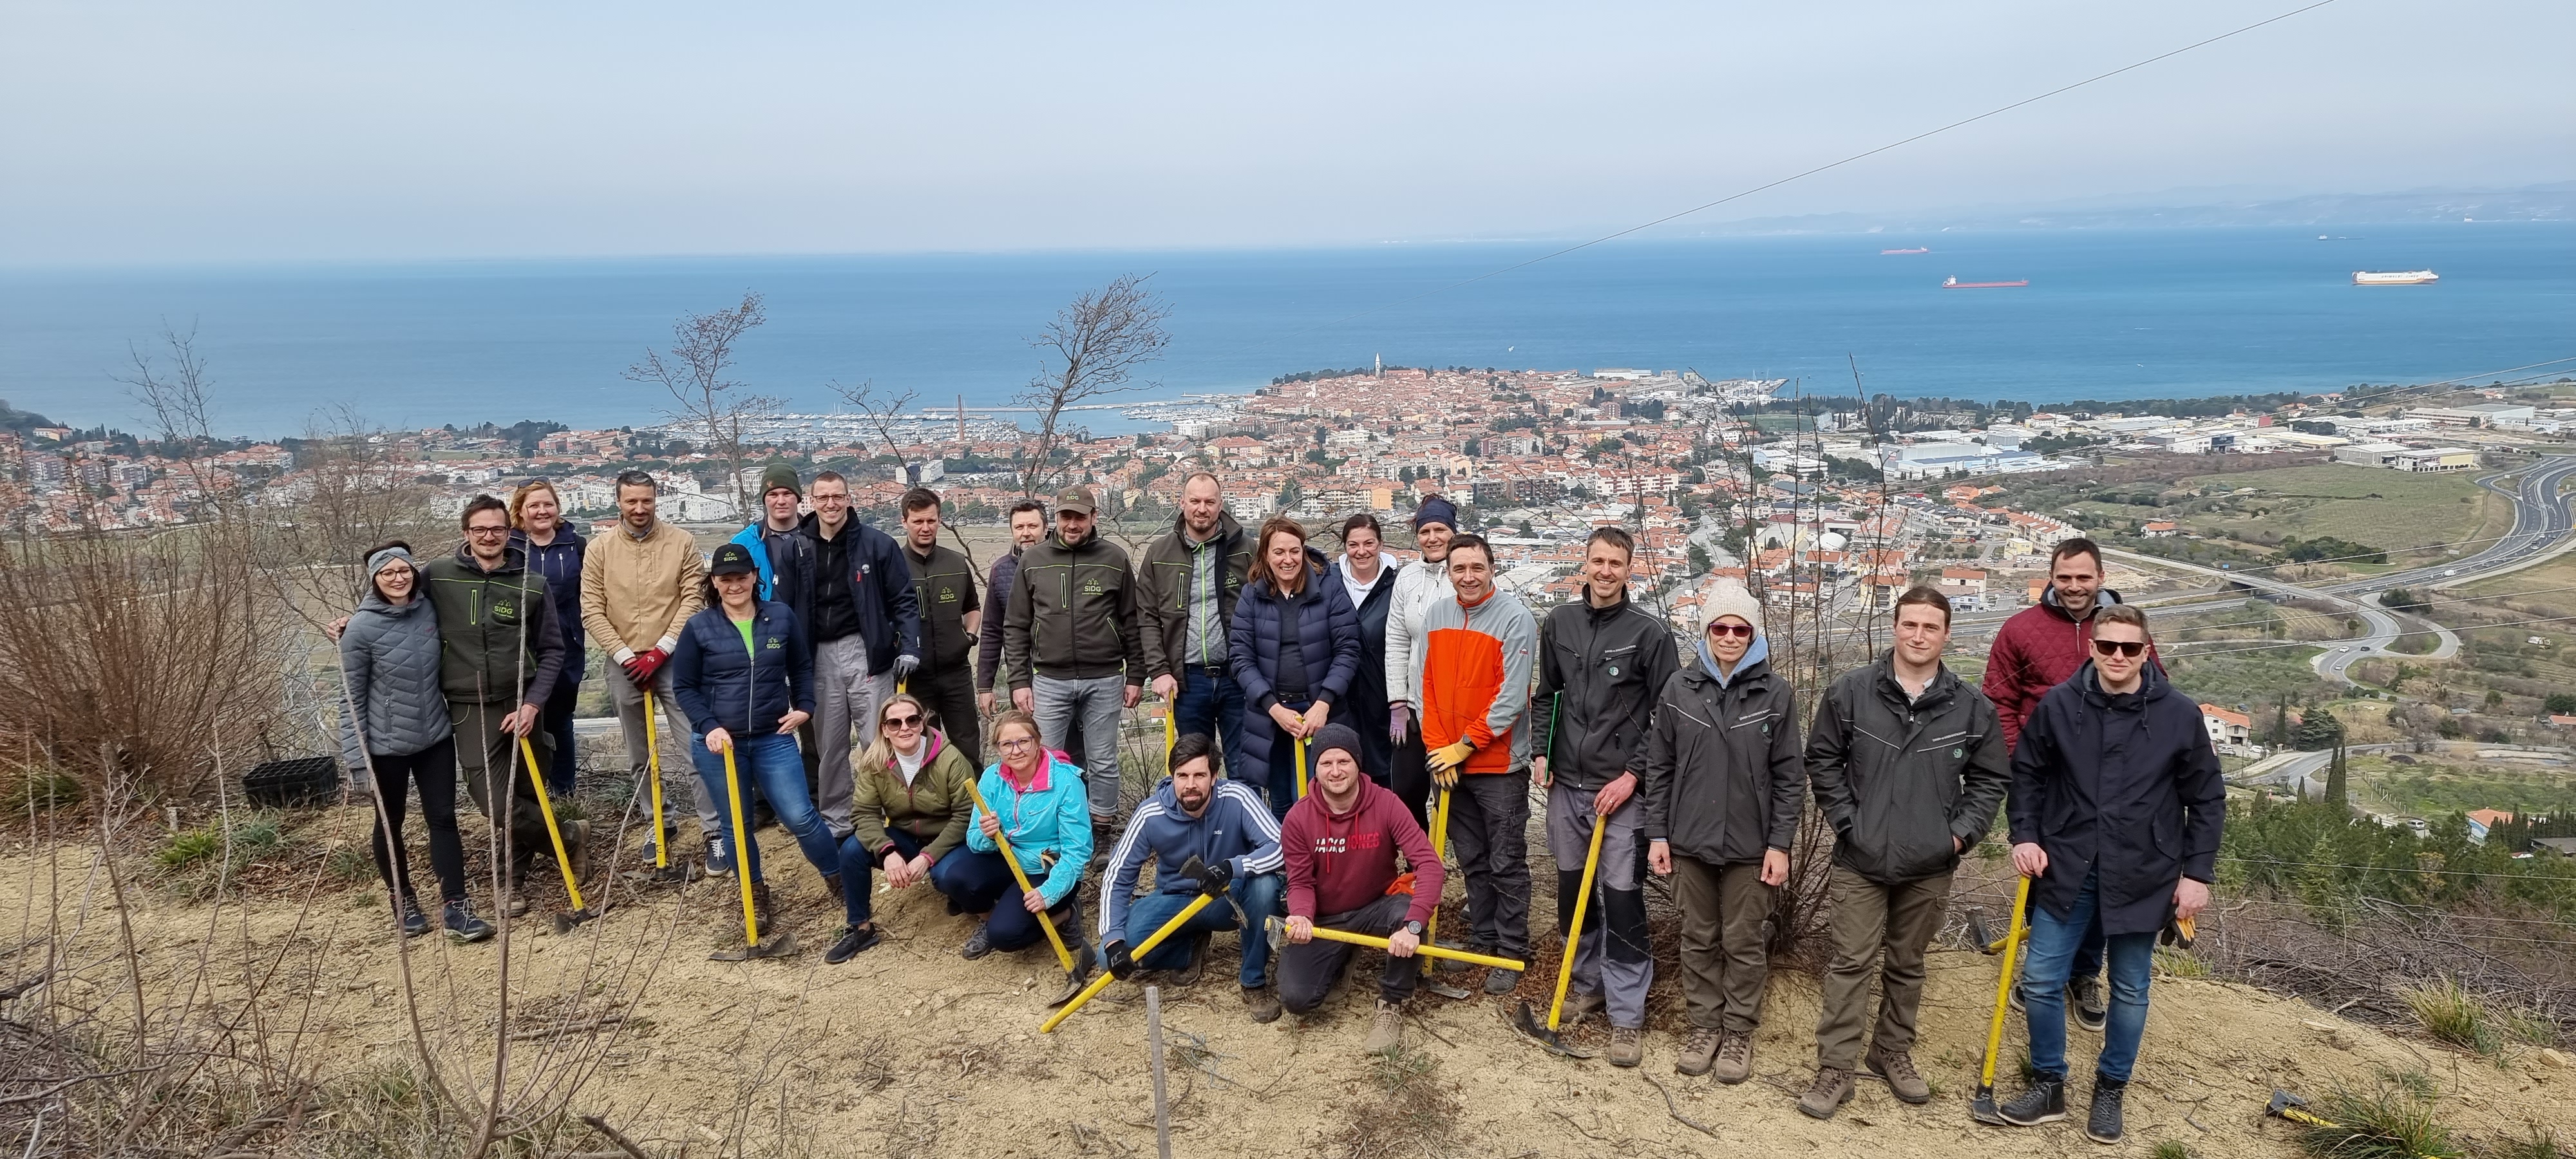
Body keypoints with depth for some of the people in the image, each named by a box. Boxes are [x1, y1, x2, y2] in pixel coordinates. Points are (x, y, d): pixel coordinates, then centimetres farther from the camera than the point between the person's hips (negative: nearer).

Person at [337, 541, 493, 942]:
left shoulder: (429, 610, -3)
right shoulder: (361, 628, -14)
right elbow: (352, 697, -10)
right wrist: (355, 754, -13)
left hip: (435, 736, 3)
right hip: (387, 744, -3)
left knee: (443, 818, 0)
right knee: (390, 823, 12)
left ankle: (454, 908, 2)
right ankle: (403, 901, 30)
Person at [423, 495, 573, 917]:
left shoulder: (533, 585, 0)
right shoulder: (438, 576, -1)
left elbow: (552, 651, 2)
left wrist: (532, 704, -7)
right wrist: (356, 622, 2)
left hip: (521, 707, 1)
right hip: (471, 709, -1)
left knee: (524, 795, 6)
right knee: (495, 802, -10)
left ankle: (513, 880, 26)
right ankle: (567, 838, 12)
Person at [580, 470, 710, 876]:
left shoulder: (681, 543, -1)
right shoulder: (599, 550, 3)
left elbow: (693, 599, -5)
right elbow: (592, 611, 0)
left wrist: (660, 650, -12)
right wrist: (625, 655, -9)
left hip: (673, 660, -2)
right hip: (624, 665, 3)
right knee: (639, 756, 13)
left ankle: (713, 829, -3)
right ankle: (661, 825, 26)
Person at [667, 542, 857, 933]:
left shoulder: (782, 617, -1)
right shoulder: (699, 628, -5)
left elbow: (802, 666, 14)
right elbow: (683, 687, 0)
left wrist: (804, 707, 2)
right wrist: (709, 726, -13)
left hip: (774, 739, 0)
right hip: (719, 744, 0)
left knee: (801, 817, -4)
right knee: (736, 825, 11)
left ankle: (846, 881, 15)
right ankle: (756, 894, 30)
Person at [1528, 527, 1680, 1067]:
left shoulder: (1649, 633, -8)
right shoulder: (1559, 623, 6)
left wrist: (1632, 774, -12)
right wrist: (1542, 751, 6)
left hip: (1620, 789, -5)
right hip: (1565, 784, 5)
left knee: (1622, 901, -3)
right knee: (1572, 891, 14)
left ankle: (1627, 1015, 6)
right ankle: (1589, 983, 33)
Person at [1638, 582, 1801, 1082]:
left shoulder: (1775, 693, -5)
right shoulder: (1679, 687, -1)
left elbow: (1788, 776, -2)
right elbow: (1659, 765, 3)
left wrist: (1780, 844, -6)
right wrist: (1657, 834, 1)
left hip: (1750, 845, -2)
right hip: (1690, 839, 2)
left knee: (1743, 943, 9)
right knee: (1698, 939, 13)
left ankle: (1740, 1032, 24)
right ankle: (1704, 1025, 27)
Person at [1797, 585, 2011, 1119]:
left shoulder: (1972, 707, -2)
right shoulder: (1850, 693, -6)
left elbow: (1991, 778, 7)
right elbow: (1822, 760, 2)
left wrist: (1961, 831, -3)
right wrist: (1846, 820, -5)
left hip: (1929, 865, 2)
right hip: (1860, 859, -2)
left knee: (1907, 965, 16)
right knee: (1851, 963, 1)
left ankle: (1893, 1052, 33)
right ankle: (1835, 1069, 7)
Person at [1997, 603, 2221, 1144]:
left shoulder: (2180, 715, -7)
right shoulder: (2057, 705, -5)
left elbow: (2207, 800, 1)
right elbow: (2026, 773, 8)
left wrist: (2197, 873, -2)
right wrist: (2024, 836, -3)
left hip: (2141, 878, -1)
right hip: (2066, 872, 1)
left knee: (2130, 991, 12)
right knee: (2042, 981, 4)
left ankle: (2110, 1091, 30)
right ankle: (2048, 1086, 22)